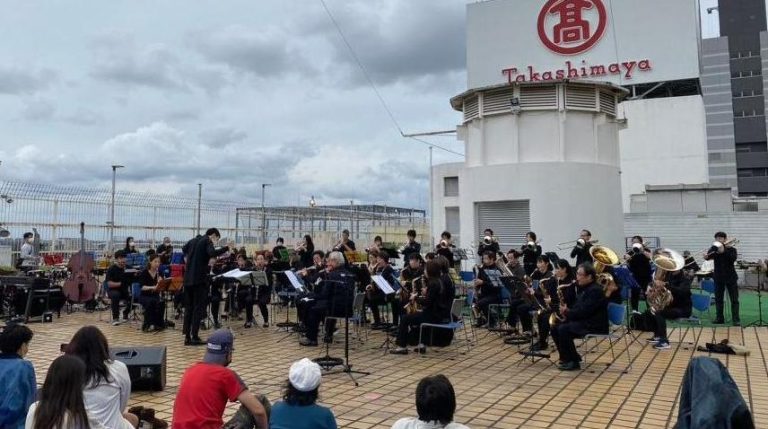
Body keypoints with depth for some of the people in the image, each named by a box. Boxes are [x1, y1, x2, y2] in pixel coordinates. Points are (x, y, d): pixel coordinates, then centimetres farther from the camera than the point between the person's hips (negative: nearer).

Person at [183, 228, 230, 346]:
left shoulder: (195, 241, 17)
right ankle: (194, 337, -2)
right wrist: (226, 248, -24)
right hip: (199, 278, -8)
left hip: (188, 278, 8)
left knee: (189, 307, 11)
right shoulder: (207, 241, -7)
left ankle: (187, 337, 12)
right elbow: (212, 253, -26)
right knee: (199, 308, -1)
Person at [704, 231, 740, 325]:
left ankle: (736, 320, 1)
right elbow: (708, 256, -12)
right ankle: (719, 318, 15)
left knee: (734, 299, -1)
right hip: (718, 277, 3)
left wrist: (723, 251, -27)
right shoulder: (714, 248, 2)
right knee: (718, 299, 6)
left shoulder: (731, 249, -4)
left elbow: (733, 258, -21)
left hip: (730, 277, -3)